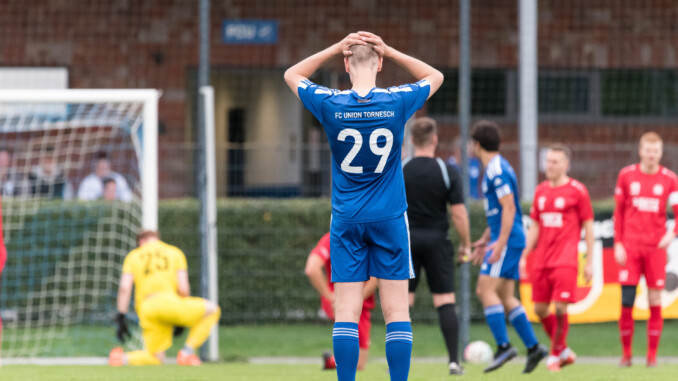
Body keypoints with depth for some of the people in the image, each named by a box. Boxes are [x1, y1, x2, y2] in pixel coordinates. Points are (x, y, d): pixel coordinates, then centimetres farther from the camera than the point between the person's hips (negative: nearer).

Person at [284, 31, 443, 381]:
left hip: (346, 220, 0)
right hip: (390, 218, 0)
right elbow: (435, 77, 14)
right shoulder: (398, 102, -7)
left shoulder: (330, 104, -8)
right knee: (396, 309, 0)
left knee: (346, 311, -1)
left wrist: (336, 48, 4)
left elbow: (292, 75, 12)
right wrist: (389, 51, 4)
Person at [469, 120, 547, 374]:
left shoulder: (497, 171, -14)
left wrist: (500, 243, -24)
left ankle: (503, 347, -17)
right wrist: (485, 240, 27)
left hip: (507, 239, -10)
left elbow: (509, 208, -20)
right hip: (507, 240, 10)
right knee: (505, 297, 9)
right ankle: (533, 347, 9)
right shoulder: (494, 168, 18)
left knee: (486, 290, -13)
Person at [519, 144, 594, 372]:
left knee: (560, 309, -12)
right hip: (541, 262, 6)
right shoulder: (541, 191, 14)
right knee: (540, 310, 5)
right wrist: (524, 257, 13)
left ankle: (555, 355, 3)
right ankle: (564, 351, 23)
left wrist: (589, 262, -4)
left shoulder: (577, 191, -2)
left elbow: (588, 227, 0)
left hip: (565, 261, -6)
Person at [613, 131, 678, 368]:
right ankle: (626, 354, 7)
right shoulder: (626, 176, 5)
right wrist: (618, 244, 2)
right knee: (626, 302, -4)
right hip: (630, 247, 0)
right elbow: (618, 213, 9)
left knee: (655, 302, -1)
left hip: (656, 248, 0)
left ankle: (652, 355, 6)